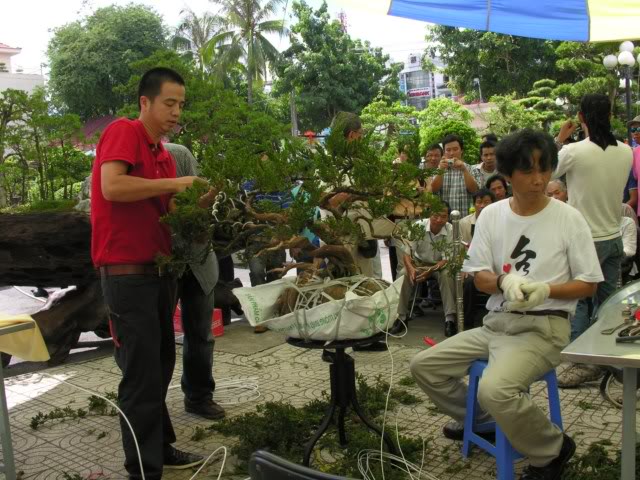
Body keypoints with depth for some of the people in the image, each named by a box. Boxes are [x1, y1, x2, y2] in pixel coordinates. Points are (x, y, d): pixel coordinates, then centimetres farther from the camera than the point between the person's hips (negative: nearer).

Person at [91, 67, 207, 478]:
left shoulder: (163, 154, 14)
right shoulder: (123, 132, -9)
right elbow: (111, 186, -25)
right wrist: (174, 183, -19)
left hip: (159, 270, 9)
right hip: (127, 272, -9)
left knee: (161, 367, 16)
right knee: (142, 375, -3)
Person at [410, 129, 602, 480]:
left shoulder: (569, 219, -7)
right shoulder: (491, 215, 3)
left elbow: (589, 284, -3)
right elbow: (480, 278, 3)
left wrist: (546, 290, -22)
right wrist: (505, 282, -20)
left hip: (545, 326, -5)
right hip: (496, 322, 6)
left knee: (494, 388, -31)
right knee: (423, 366, 1)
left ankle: (553, 451, -2)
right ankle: (479, 418, 27)